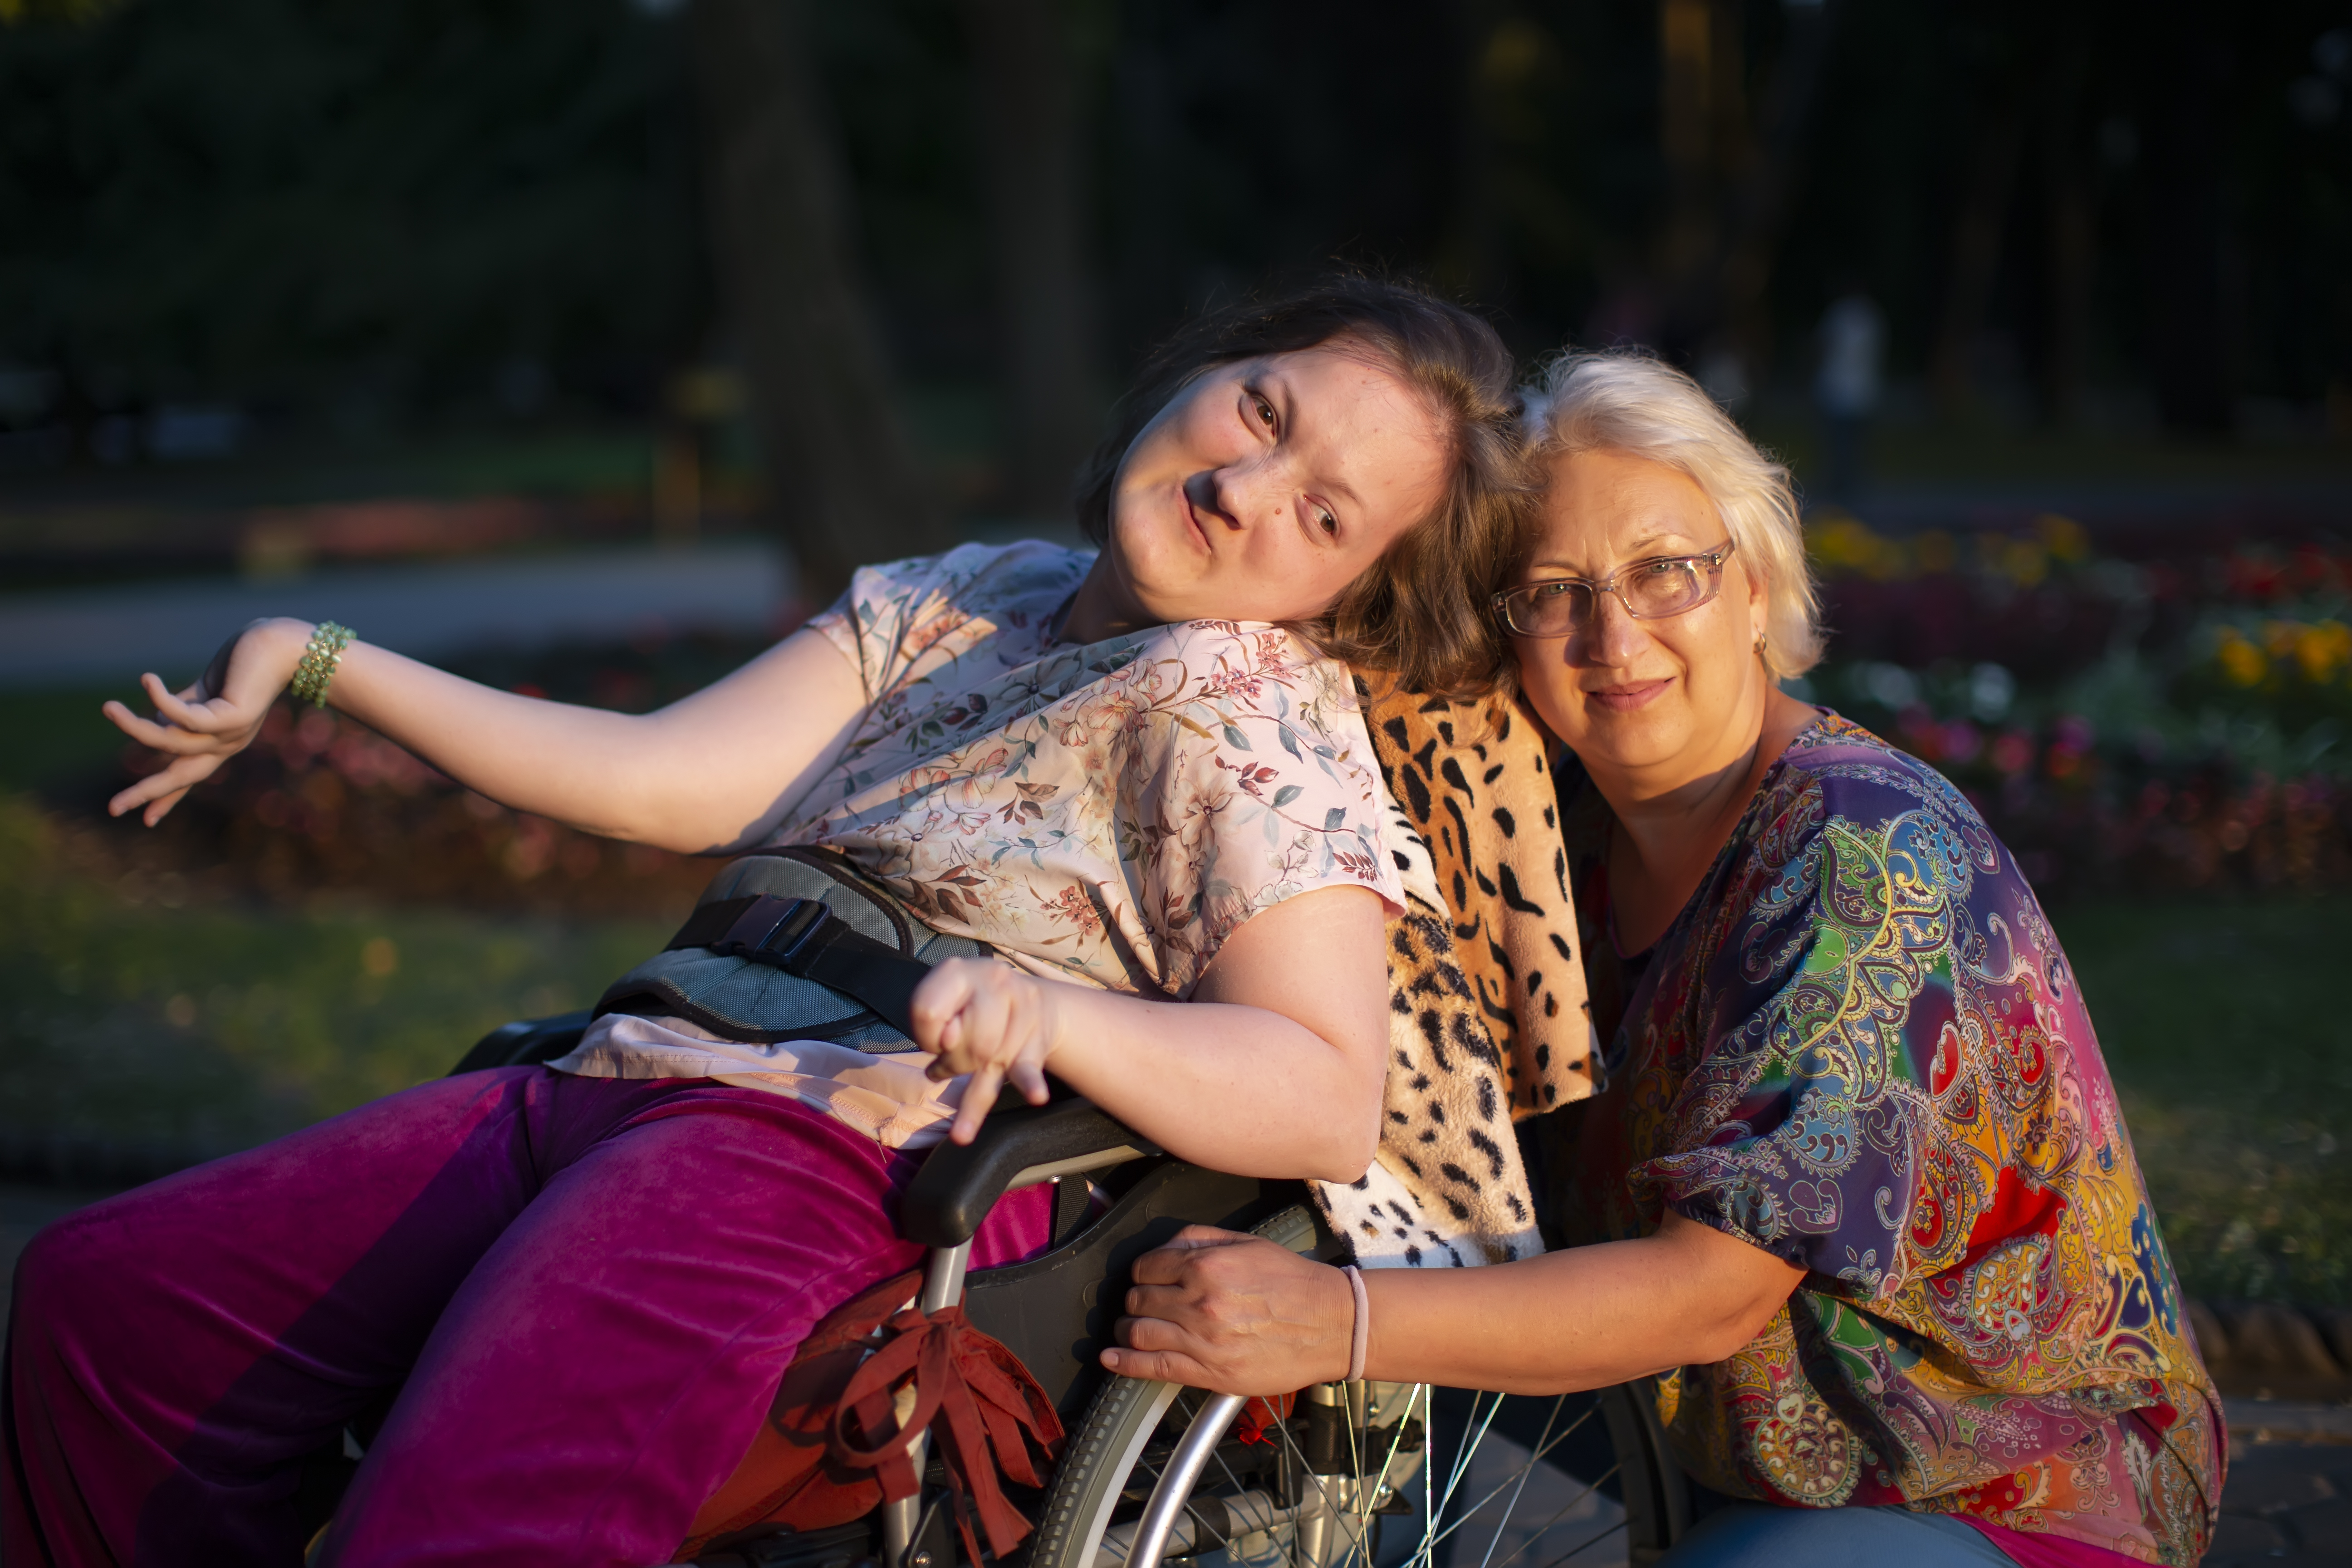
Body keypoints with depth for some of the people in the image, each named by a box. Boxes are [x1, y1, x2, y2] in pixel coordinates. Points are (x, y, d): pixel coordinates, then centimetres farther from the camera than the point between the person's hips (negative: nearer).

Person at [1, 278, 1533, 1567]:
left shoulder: (1259, 713, -2)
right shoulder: (963, 601, 20)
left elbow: (1333, 1107, -13)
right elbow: (658, 782, 13)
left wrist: (1049, 1013, -29)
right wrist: (320, 666, 14)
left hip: (860, 1158, -8)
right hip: (626, 1088, 8)